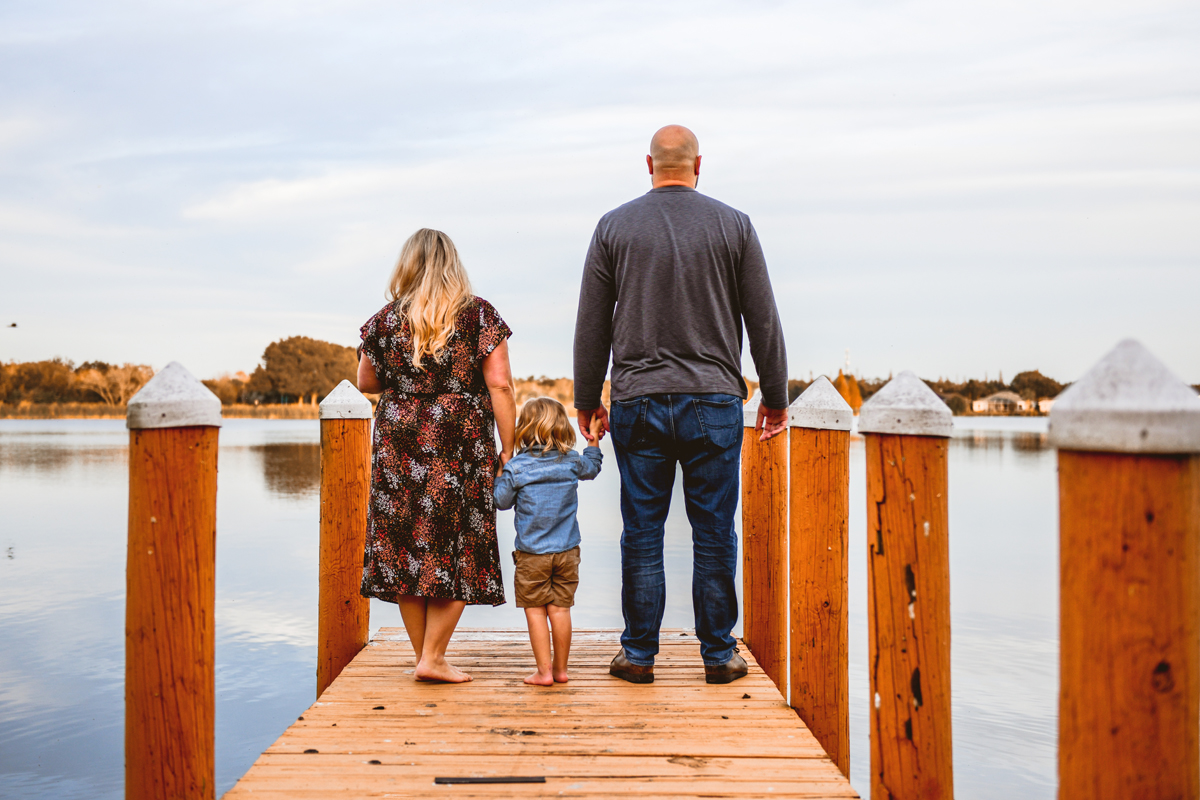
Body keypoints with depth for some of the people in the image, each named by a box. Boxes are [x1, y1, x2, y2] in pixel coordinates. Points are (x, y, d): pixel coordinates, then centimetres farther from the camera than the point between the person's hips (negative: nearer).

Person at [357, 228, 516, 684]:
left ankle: (424, 656, 17)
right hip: (460, 448, -2)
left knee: (404, 548, 10)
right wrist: (507, 450, -2)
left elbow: (366, 382, 16)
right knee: (457, 550, 5)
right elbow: (499, 385, -6)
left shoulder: (386, 320, 5)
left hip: (398, 443, 2)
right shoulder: (479, 315, 0)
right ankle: (433, 658, 3)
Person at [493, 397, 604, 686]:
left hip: (531, 554, -3)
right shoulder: (572, 461, 1)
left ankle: (544, 671, 5)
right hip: (567, 551, 3)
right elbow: (592, 467, 22)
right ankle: (560, 668, 18)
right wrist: (594, 440, 37)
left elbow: (502, 501, 0)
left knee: (535, 611, 4)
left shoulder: (515, 467, -9)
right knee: (560, 609, 9)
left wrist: (499, 476, 16)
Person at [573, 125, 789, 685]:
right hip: (714, 401, 0)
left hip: (638, 402, 1)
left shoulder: (614, 227, 5)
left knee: (641, 535, 7)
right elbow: (764, 322, 5)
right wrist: (775, 398, 14)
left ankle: (639, 654, 15)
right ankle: (718, 655, 15)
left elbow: (591, 325, 6)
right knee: (714, 535, 7)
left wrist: (587, 399, 15)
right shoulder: (734, 226, 4)